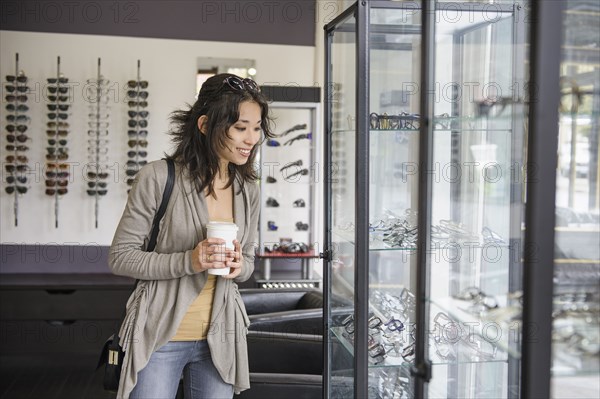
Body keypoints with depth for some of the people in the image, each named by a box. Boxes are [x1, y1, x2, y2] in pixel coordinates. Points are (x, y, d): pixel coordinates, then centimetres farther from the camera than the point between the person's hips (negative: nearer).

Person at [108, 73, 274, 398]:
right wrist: (189, 261, -23)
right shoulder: (159, 177, -13)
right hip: (160, 336, -4)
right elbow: (120, 257, -10)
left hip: (219, 337, 5)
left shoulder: (247, 188, 5)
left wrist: (238, 267, -10)